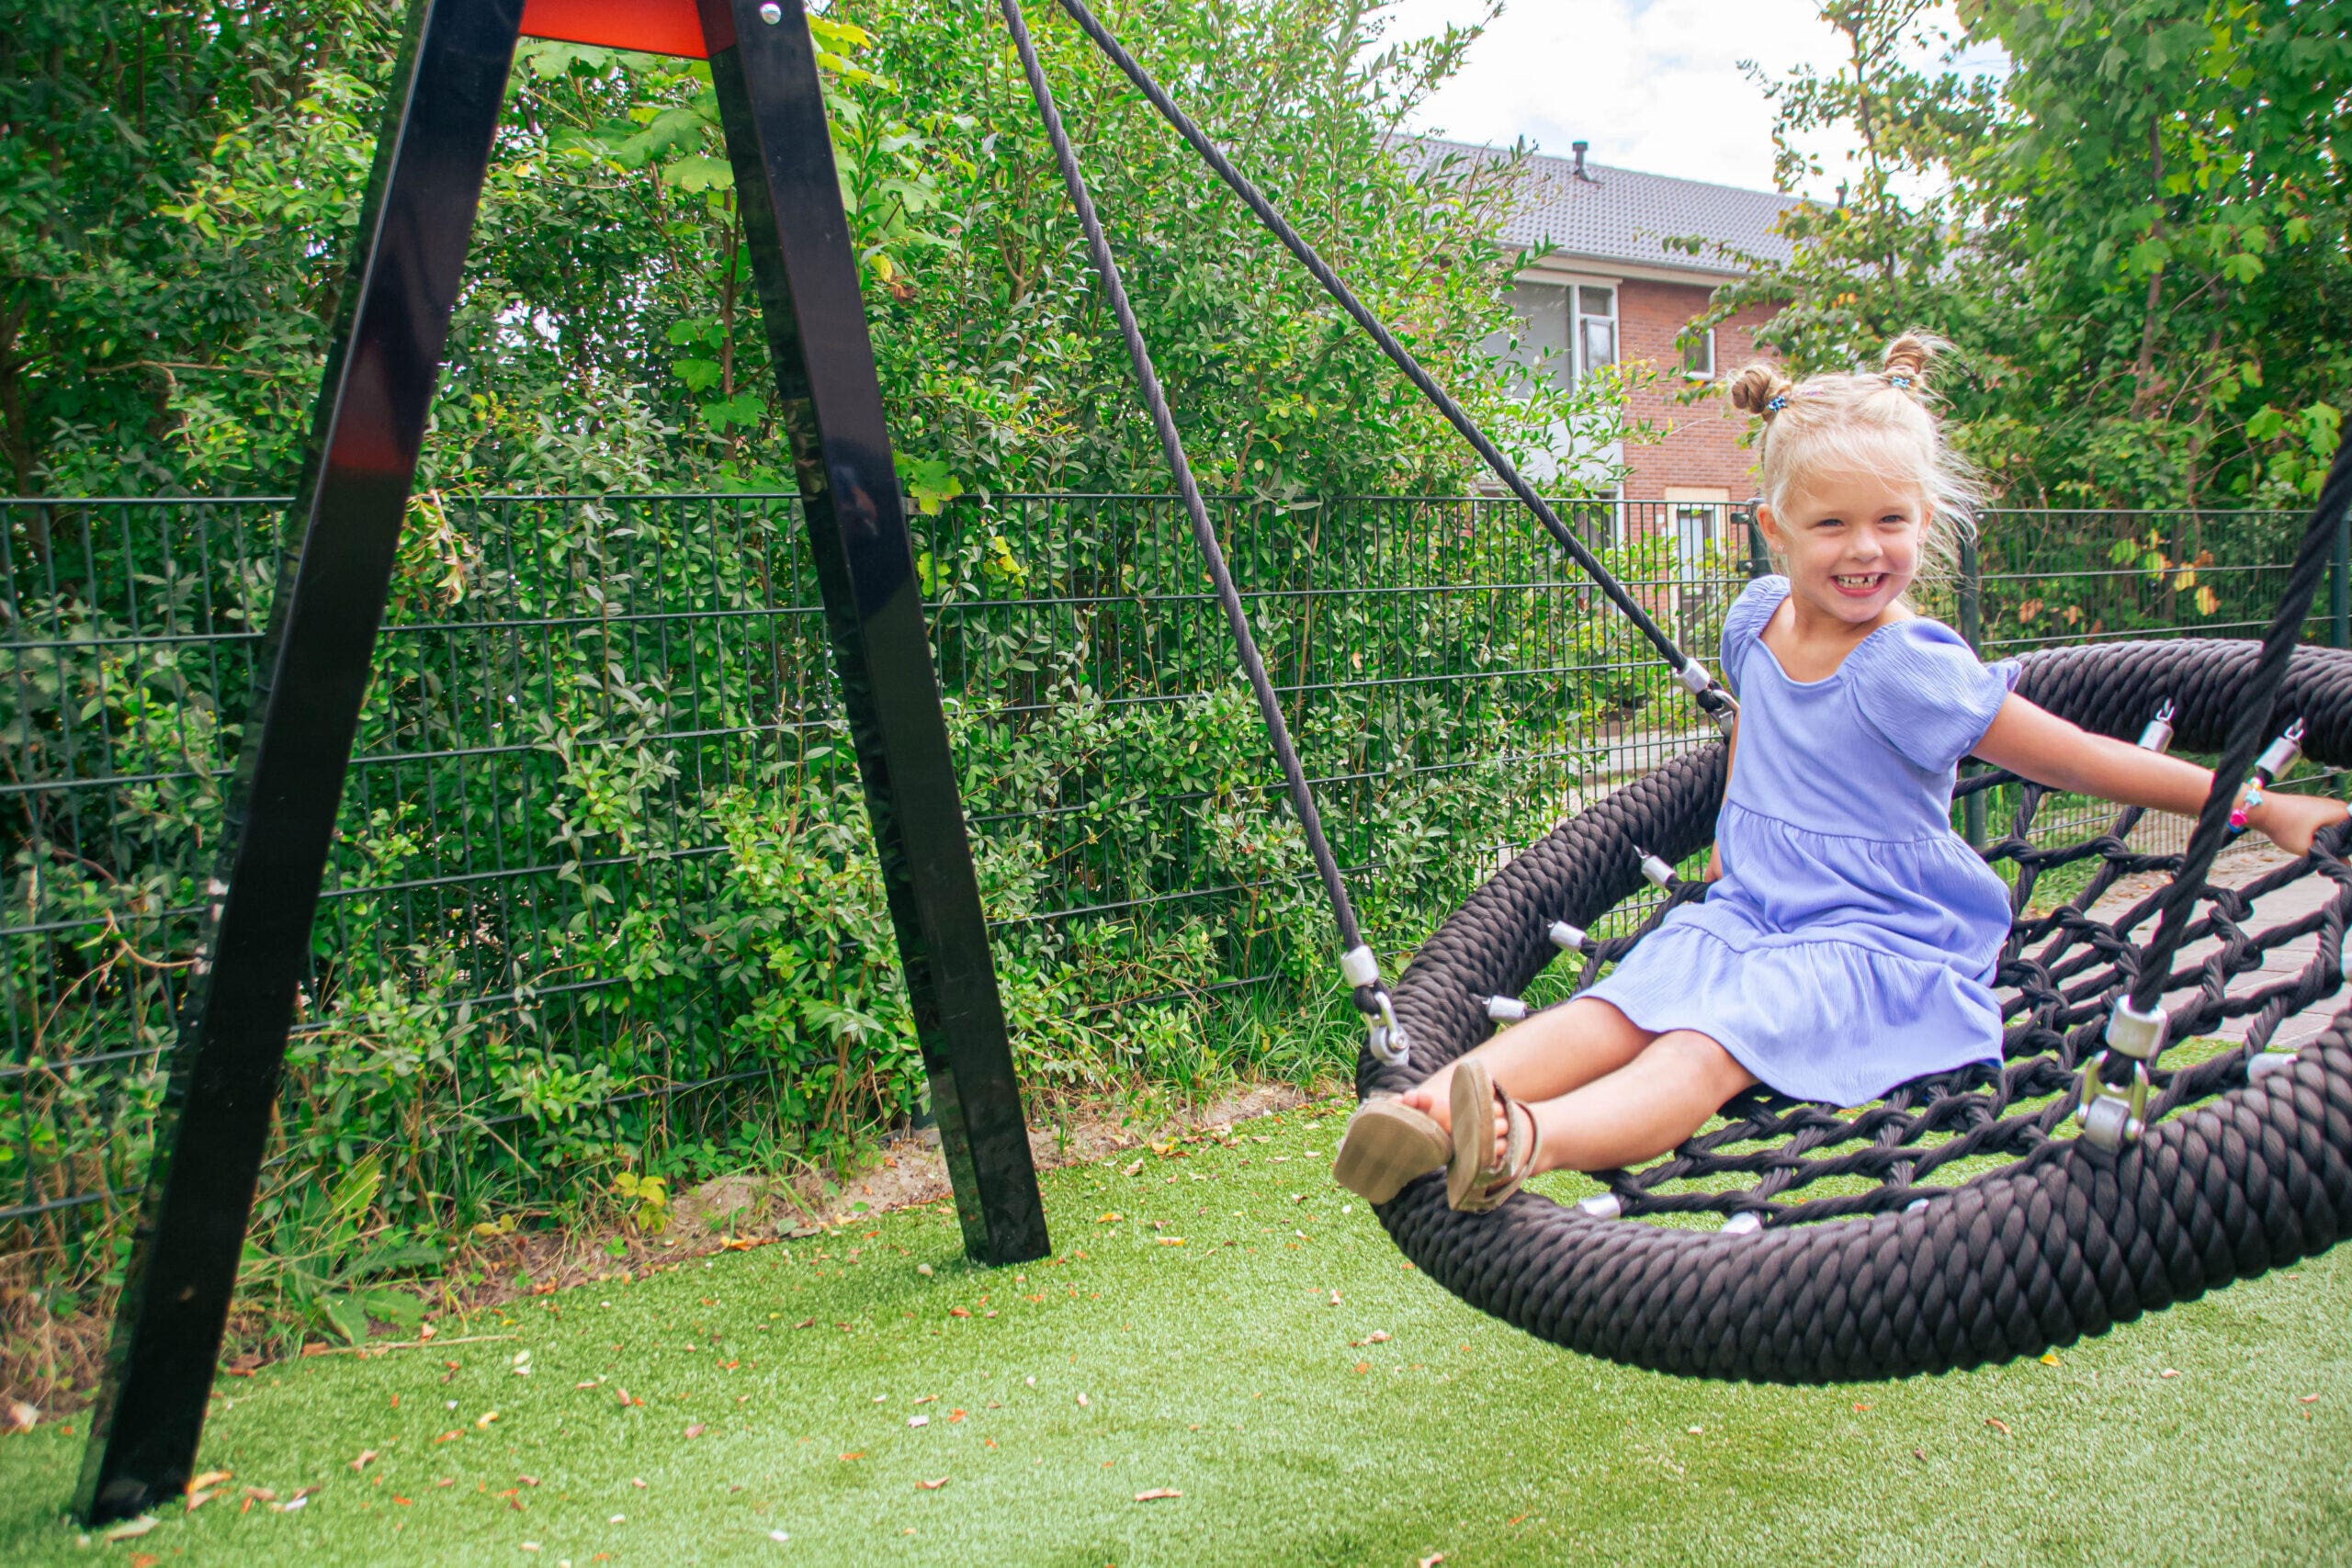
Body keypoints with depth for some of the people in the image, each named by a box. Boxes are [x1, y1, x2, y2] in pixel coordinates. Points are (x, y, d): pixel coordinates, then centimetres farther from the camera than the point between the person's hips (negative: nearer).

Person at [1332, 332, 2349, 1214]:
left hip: (1876, 938, -6)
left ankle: (1527, 1146, -55)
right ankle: (1440, 1104, -39)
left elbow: (2075, 757, -12)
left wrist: (2260, 807, -9)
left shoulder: (1913, 669, -16)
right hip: (1748, 911, 6)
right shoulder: (1758, 617, 4)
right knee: (1617, 1006, -21)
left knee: (1706, 1044, -32)